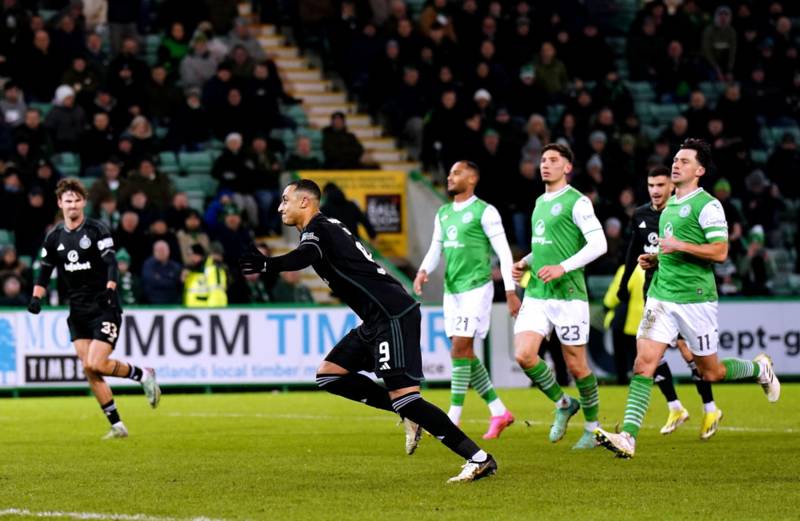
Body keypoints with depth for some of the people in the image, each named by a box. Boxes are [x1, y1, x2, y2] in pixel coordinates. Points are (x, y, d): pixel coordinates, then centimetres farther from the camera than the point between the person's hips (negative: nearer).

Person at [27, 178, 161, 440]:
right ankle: (117, 426, 4)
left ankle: (143, 374, 9)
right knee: (89, 370, -3)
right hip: (78, 312, 5)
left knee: (95, 365, -17)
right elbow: (45, 271, 16)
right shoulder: (54, 237, 8)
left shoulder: (96, 230, -7)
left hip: (104, 308, -5)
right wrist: (36, 297, 1)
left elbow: (112, 263, -16)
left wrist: (110, 290, -32)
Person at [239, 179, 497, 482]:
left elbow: (304, 257, -32)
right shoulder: (326, 229, 21)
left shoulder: (317, 229, -9)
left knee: (402, 396, -15)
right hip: (379, 320, 10)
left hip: (393, 315, -10)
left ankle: (479, 459, -16)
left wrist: (266, 265, -45)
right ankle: (408, 416, 7)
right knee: (329, 374, 11)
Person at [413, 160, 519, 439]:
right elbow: (435, 249, 18)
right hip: (452, 290, 8)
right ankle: (499, 412, 17)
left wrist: (510, 291, -11)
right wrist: (423, 271, -3)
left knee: (460, 350, -12)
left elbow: (503, 251, -8)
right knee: (465, 354, 7)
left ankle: (453, 419, -10)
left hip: (476, 288, -8)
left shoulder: (485, 212, -8)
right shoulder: (443, 214, 14)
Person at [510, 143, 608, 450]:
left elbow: (598, 244, -15)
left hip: (567, 295, -7)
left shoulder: (577, 202, -8)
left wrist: (562, 268, -22)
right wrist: (525, 264, 12)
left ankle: (593, 427, 16)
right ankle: (563, 405, 12)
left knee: (576, 365, 0)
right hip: (535, 295, 7)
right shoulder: (540, 202, 17)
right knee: (523, 355, -10)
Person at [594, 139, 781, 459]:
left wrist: (679, 246, -22)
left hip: (695, 298, -6)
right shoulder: (669, 205, 15)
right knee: (644, 363, -10)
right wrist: (653, 259, 11)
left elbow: (719, 252, -16)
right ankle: (628, 438, -18)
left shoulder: (707, 205, -9)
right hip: (661, 297, 6)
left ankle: (759, 368, 38)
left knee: (711, 373, 8)